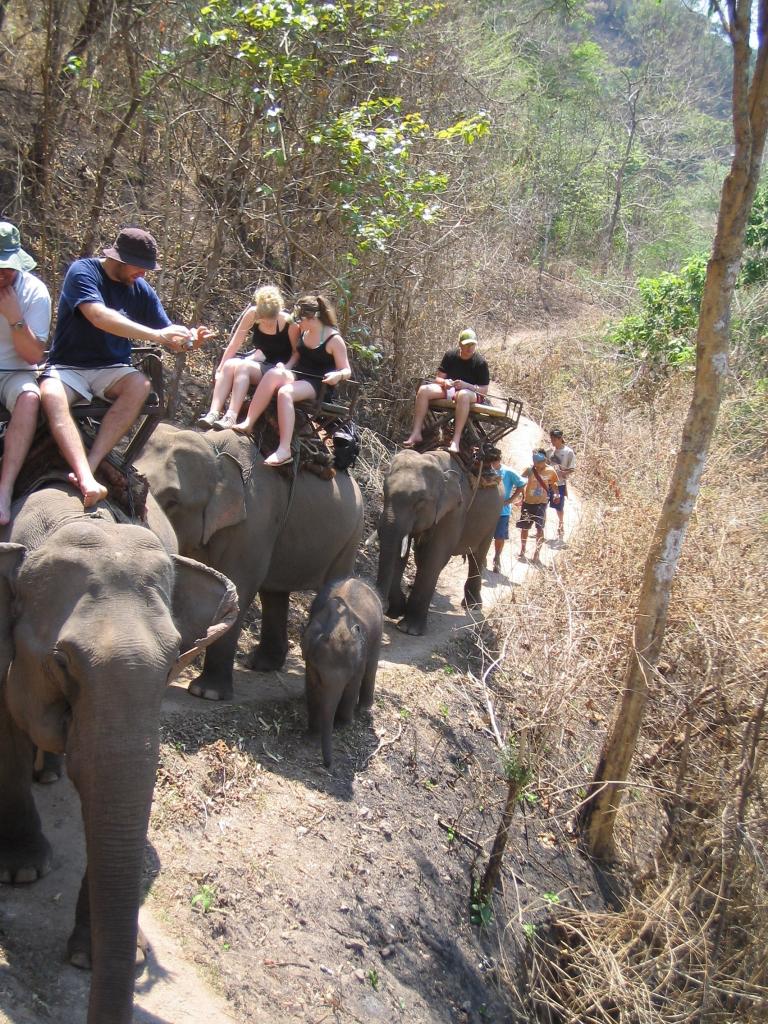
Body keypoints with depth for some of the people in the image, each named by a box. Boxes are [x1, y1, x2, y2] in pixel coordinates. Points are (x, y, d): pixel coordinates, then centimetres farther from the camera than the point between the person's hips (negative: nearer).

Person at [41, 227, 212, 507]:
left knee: (140, 385, -31)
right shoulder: (83, 272, -9)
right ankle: (87, 480, -52)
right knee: (51, 394, -37)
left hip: (111, 370, 4)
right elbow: (99, 316, -28)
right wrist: (157, 334, -33)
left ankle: (90, 465, -39)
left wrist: (189, 340, -20)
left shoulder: (141, 289, 5)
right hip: (68, 367, -3)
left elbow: (170, 341, 4)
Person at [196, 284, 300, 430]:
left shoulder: (288, 324, -19)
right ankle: (213, 413, -34)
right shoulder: (252, 314, -9)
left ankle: (231, 418, -40)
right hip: (258, 362, 5)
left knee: (243, 366, -31)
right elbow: (235, 344, -3)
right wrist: (221, 368, -3)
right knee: (229, 365, -26)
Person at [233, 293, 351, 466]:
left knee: (285, 392, -36)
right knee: (274, 374, -28)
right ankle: (248, 423, -31)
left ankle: (284, 449, -41)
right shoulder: (303, 331, 9)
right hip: (297, 376, 6)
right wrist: (286, 367, 8)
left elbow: (347, 371, -7)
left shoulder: (334, 340, -10)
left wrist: (338, 375, -30)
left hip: (317, 385, -6)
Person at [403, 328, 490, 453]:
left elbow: (484, 390, -6)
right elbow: (438, 378, 10)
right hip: (449, 390, 4)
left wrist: (466, 385, -22)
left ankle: (456, 440, -49)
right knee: (424, 390, -24)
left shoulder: (480, 363, -2)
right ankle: (416, 433, -27)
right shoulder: (450, 356, 7)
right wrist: (444, 382, -15)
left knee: (463, 395, -43)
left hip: (471, 392, -4)